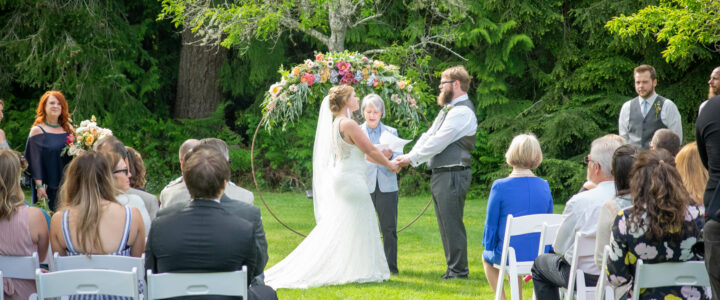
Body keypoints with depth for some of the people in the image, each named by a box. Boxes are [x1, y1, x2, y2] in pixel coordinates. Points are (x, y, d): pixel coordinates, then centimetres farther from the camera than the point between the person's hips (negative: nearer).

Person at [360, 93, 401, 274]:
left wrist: (390, 156, -18)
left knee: (389, 229, 0)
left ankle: (391, 266, 6)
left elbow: (400, 158, 5)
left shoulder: (391, 132, 13)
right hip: (363, 186, -1)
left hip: (387, 186, 1)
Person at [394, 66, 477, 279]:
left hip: (452, 175, -10)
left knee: (452, 224, -6)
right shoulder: (447, 109, 18)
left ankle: (458, 270, 0)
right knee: (446, 224, 14)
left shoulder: (462, 112, -14)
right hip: (439, 174, 10)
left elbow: (438, 142, -19)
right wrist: (408, 157, 1)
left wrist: (411, 158, -14)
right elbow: (428, 136, 15)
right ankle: (453, 268, 21)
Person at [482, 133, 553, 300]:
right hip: (540, 256, 4)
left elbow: (491, 225, -7)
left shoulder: (500, 187, -15)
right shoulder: (544, 186, -4)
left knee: (487, 257, 30)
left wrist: (489, 246, 11)